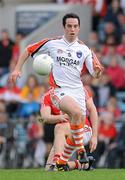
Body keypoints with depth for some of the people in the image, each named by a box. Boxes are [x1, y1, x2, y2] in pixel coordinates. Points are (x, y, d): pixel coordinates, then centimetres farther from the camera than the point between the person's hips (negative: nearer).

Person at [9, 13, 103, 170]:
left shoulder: (84, 49, 5)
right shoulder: (52, 43, -1)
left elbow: (95, 74, 4)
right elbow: (29, 50, 11)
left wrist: (97, 71, -20)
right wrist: (17, 68, 2)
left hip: (78, 90, 4)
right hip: (59, 90, -4)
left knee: (75, 132, 0)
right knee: (77, 112, -32)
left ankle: (61, 162, 22)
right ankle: (81, 150, -18)